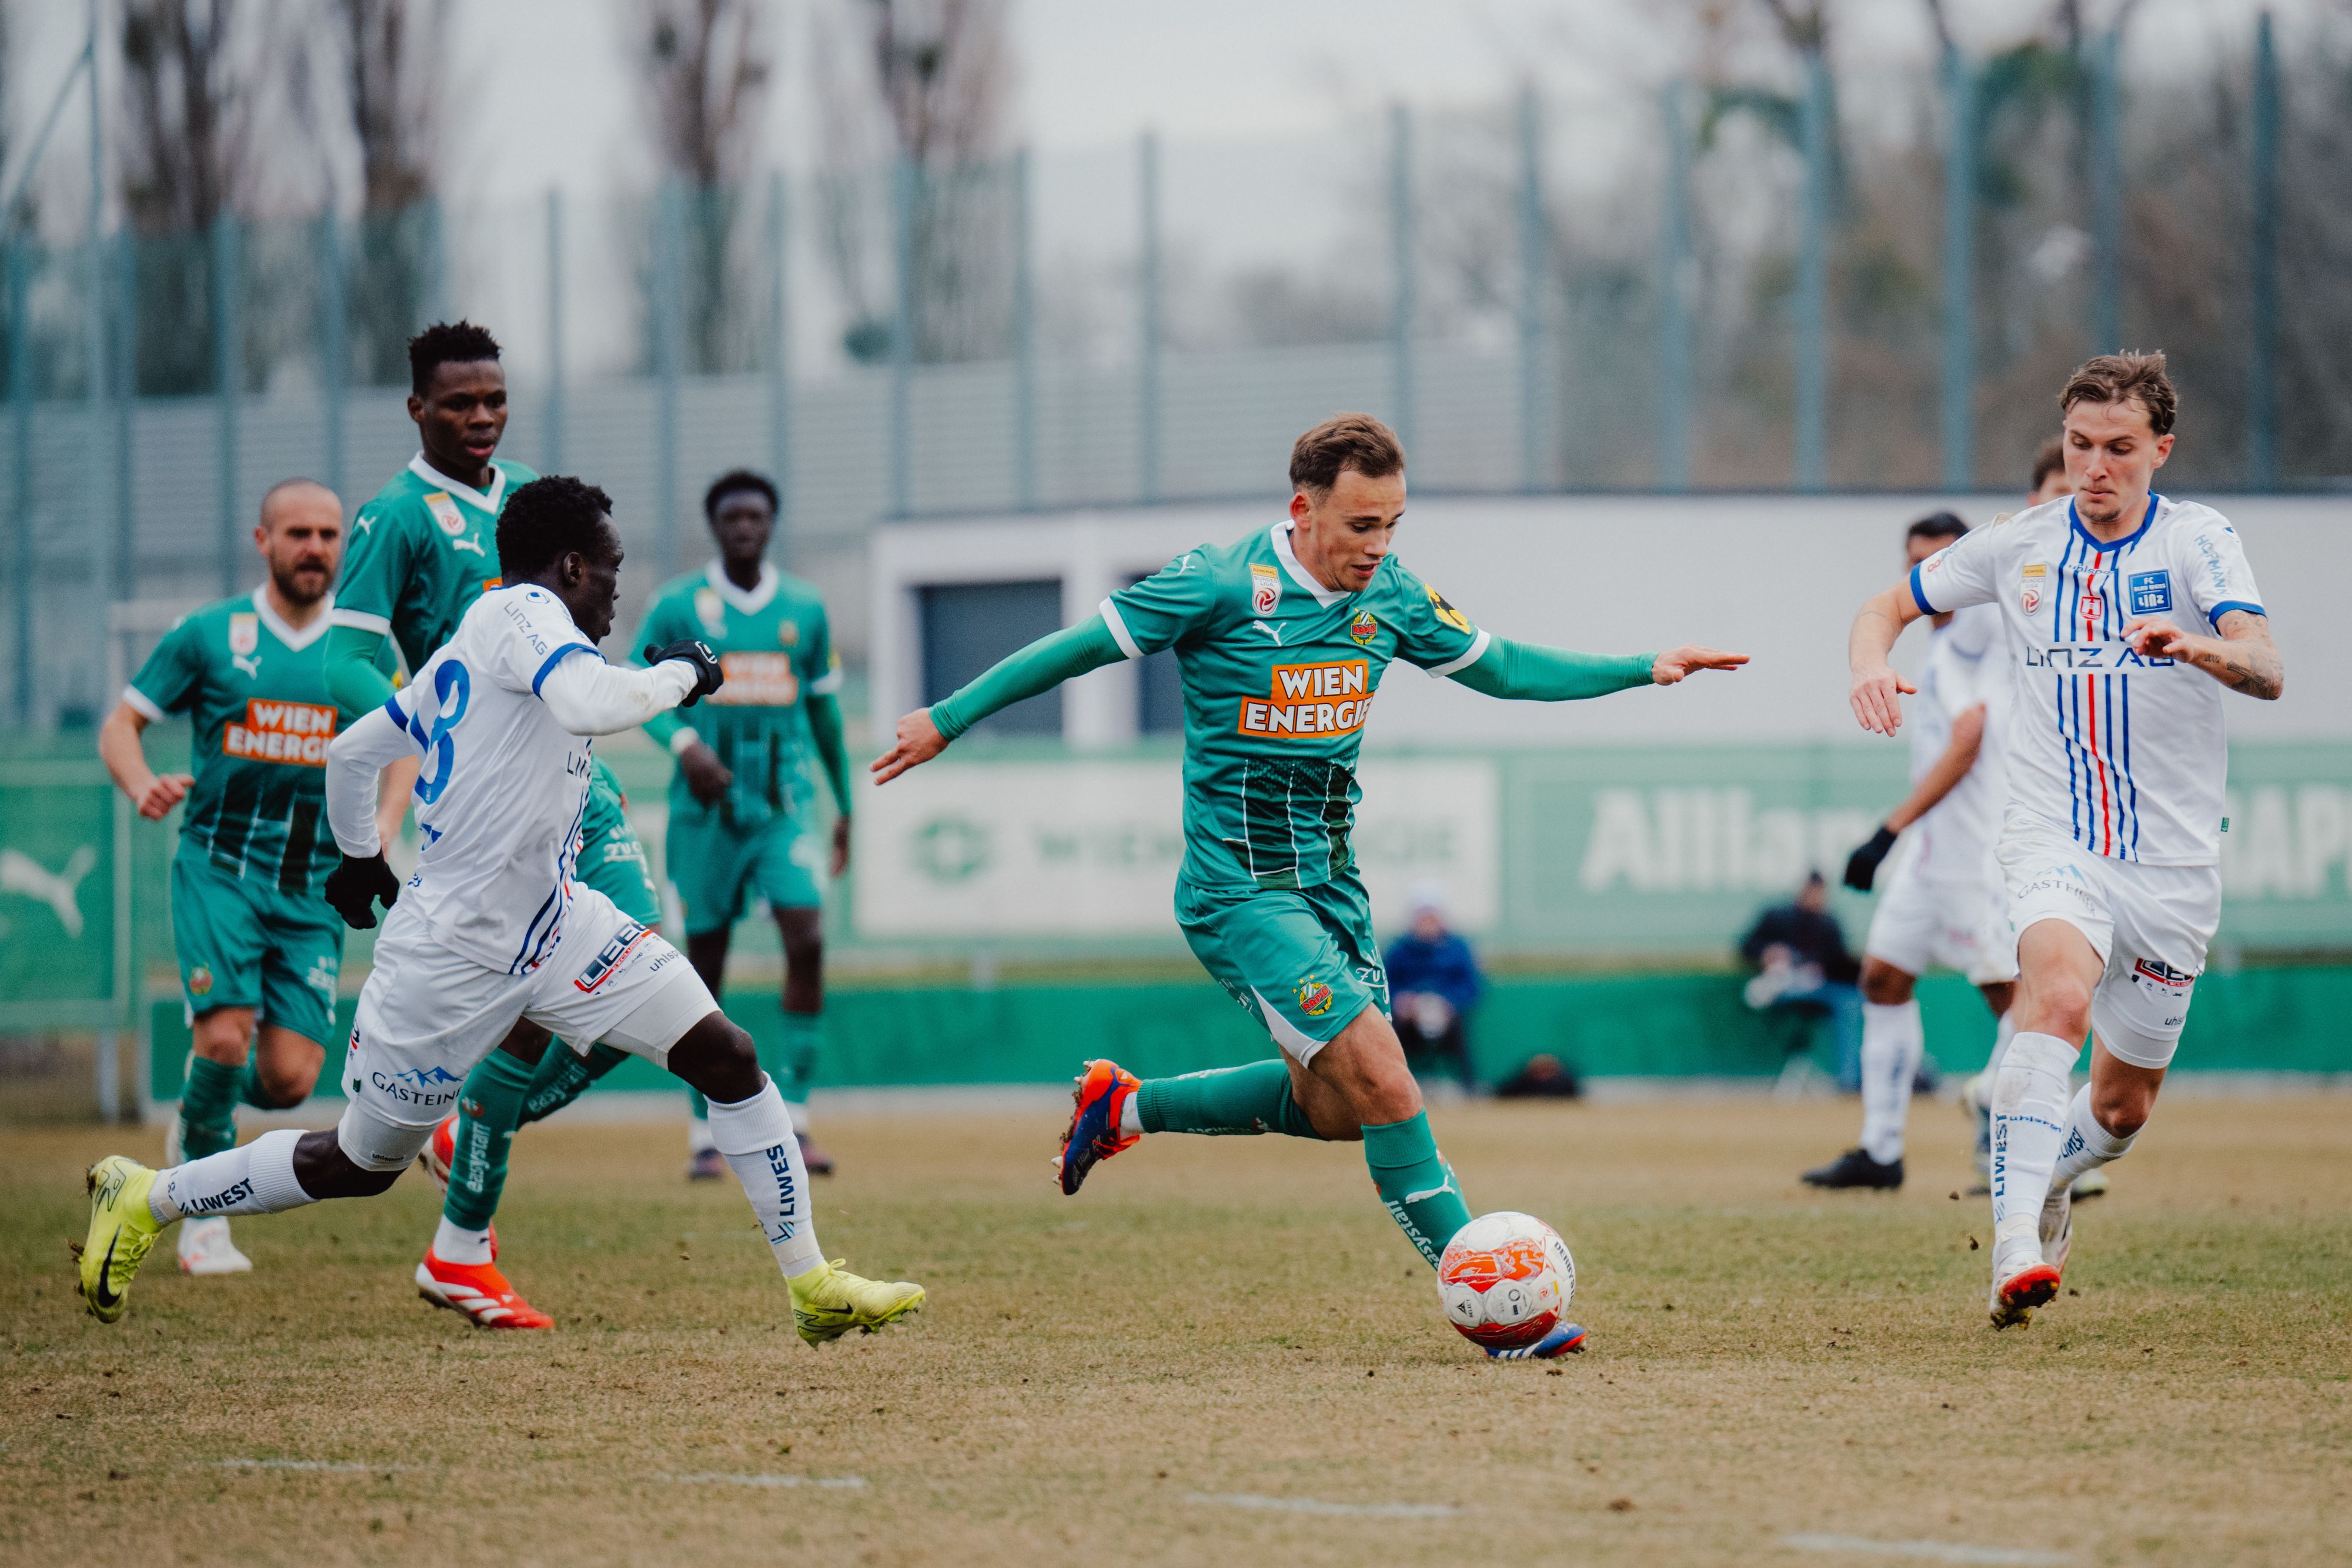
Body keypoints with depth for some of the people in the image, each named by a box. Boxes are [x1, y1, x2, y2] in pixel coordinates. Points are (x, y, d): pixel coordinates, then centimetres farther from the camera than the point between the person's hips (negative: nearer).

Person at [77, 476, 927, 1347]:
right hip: (451, 954, -9)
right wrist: (678, 673, -17)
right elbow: (592, 705, -35)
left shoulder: (462, 651, 12)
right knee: (360, 1163, 6)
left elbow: (352, 752, 21)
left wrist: (360, 856, 37)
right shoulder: (521, 613, -14)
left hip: (557, 928, 9)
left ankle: (811, 1283, -1)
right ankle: (144, 1199, 26)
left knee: (728, 1056, -4)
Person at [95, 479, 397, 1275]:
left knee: (290, 1078, -7)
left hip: (315, 884, 2)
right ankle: (206, 1215, 0)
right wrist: (142, 785, -16)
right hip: (220, 864, -2)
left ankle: (200, 1120, 28)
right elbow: (121, 723, 5)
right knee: (226, 1034, -21)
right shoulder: (209, 635, 1)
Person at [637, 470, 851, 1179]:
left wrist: (845, 807, 20)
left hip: (786, 801, 1)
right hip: (706, 799, -1)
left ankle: (796, 1121, -9)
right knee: (705, 957, 1)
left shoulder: (805, 608, 9)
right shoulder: (678, 605, 1)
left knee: (807, 939, -15)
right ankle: (705, 1136, 10)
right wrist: (684, 741, -20)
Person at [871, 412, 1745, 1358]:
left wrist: (1645, 670, 9)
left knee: (1333, 1109, 13)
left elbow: (1499, 667, 16)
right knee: (1386, 1086, -17)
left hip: (1329, 881, 8)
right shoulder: (1224, 586, -16)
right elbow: (1081, 647, -7)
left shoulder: (1388, 594, 2)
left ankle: (1125, 1106, 31)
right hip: (1241, 889, -8)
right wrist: (948, 720, -3)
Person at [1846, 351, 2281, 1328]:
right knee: (2060, 992, -33)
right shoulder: (2021, 546, 3)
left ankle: (2052, 1175, 49)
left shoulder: (2198, 541, -6)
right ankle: (2015, 1246, -42)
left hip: (2173, 862, 1)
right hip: (2055, 842, 0)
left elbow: (2265, 671, -22)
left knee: (2123, 1106, 12)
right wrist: (1870, 665, -7)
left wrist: (2192, 646, -44)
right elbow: (1888, 606, 17)